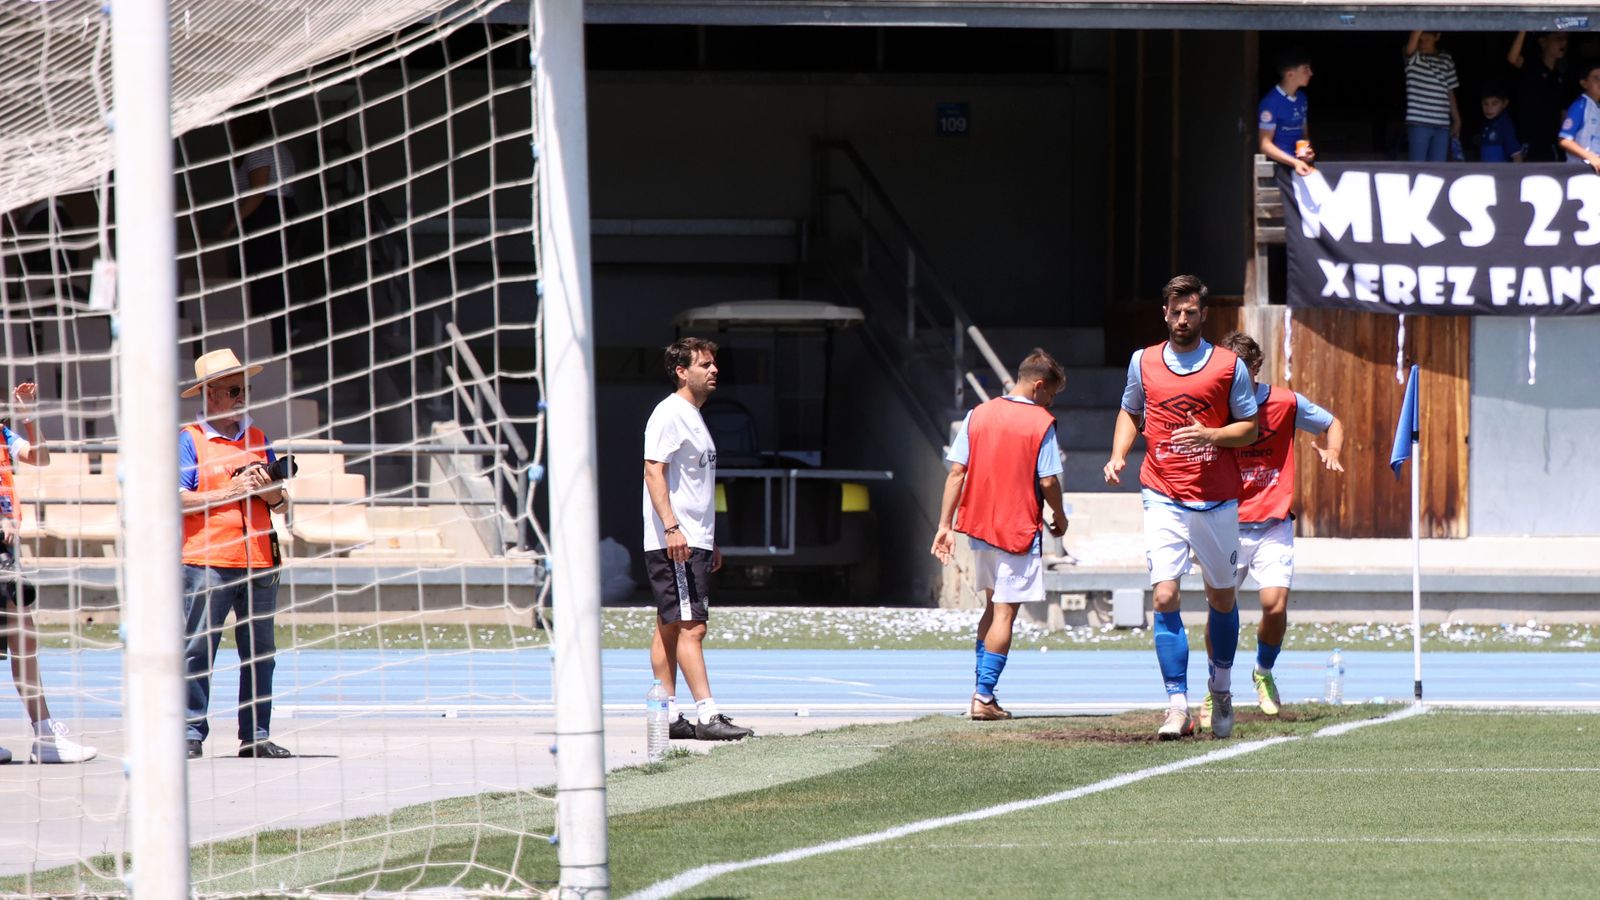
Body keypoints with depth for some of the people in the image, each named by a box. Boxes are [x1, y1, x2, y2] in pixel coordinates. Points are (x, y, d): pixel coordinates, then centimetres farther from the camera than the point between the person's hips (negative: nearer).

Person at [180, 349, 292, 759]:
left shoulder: (256, 438, 17)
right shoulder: (189, 440, 1)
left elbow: (282, 504, 18)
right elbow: (177, 498, -9)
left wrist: (269, 490, -4)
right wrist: (232, 491, -12)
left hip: (258, 560, 5)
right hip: (207, 561, -5)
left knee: (260, 651, 5)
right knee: (197, 650, -6)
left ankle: (256, 735, 10)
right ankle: (191, 733, -3)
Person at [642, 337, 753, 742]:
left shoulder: (694, 417, 20)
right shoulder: (668, 414, -10)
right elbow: (654, 471, -18)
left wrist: (711, 542, 24)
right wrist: (671, 527, -26)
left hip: (693, 543, 10)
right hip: (674, 542, -10)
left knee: (670, 628, 9)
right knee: (691, 627, -13)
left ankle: (667, 716, 9)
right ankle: (707, 715, -17)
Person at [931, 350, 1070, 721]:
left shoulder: (978, 415, 5)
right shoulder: (1041, 423, -9)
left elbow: (956, 472, 1)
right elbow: (1048, 482, -12)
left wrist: (945, 525, 2)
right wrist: (1059, 518, 7)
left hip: (978, 525, 5)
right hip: (1019, 530, -5)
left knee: (993, 606, 20)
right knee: (1004, 613, -2)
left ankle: (982, 690, 17)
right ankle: (984, 697, -6)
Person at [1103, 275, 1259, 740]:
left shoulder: (1230, 365, 0)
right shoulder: (1143, 362, 6)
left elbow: (1249, 428, 3)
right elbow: (1130, 412, 20)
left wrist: (1211, 434, -16)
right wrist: (1118, 455, 3)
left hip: (1217, 501, 0)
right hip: (1163, 499, 0)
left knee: (1221, 598, 12)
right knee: (1165, 597, -13)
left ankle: (1221, 688, 35)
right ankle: (1177, 706, -13)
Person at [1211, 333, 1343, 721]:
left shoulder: (1285, 403, -2)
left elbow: (1333, 424, 13)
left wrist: (1332, 451, -8)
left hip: (1273, 525, 0)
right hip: (1228, 525, 0)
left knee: (1275, 605, -14)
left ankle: (1264, 673, 15)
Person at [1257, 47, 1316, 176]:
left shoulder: (1301, 98, 13)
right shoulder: (1271, 102, -10)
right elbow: (1265, 144, -11)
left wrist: (1308, 150, 1)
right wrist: (1294, 162, -21)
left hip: (1301, 163, 7)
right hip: (1280, 165, -7)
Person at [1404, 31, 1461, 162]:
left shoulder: (1446, 60, 12)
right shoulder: (1413, 57, 0)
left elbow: (1450, 92, 16)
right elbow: (1411, 45, -25)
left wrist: (1457, 120, 13)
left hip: (1442, 124, 4)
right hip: (1419, 123, -4)